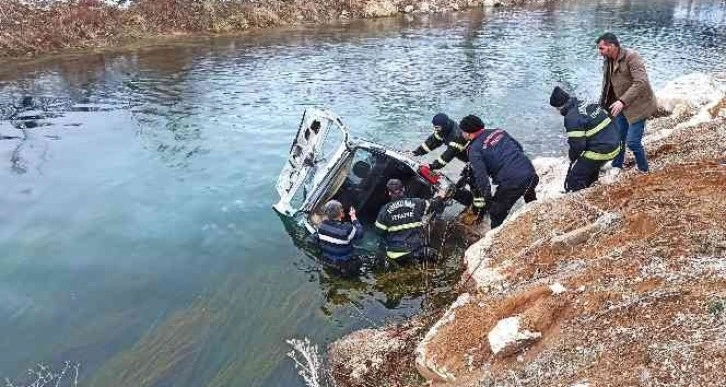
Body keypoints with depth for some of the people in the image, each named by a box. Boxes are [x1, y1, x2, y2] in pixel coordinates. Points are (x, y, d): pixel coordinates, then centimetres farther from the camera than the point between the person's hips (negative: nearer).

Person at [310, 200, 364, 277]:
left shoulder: (322, 225, -15)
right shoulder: (346, 229, -32)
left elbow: (315, 240, 0)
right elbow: (359, 233, -10)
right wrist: (353, 217, -1)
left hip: (327, 261, 6)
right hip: (342, 264, -6)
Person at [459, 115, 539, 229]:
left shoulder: (474, 149, -5)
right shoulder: (499, 131, 14)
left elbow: (481, 176, -14)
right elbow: (519, 148, 22)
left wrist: (483, 202, -10)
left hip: (511, 183, -7)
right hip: (531, 174, 7)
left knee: (496, 215, 15)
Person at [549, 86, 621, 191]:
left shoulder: (572, 118, -19)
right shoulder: (586, 104, 7)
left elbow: (577, 144, -19)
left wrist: (572, 158, 3)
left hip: (601, 151, -9)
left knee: (574, 179, 1)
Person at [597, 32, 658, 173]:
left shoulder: (632, 57, -19)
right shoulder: (607, 61, 5)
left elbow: (641, 82, -27)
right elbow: (606, 86, 15)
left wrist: (622, 101, -33)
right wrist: (601, 106, 8)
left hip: (637, 106, -7)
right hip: (620, 107, 7)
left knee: (632, 141, -8)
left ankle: (644, 171, 13)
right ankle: (616, 168, 29)